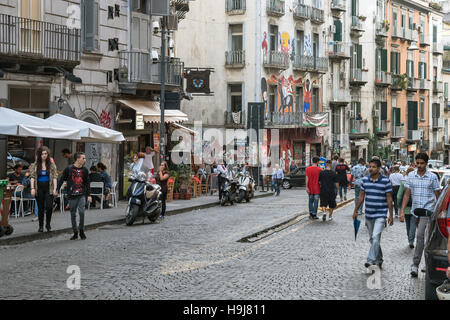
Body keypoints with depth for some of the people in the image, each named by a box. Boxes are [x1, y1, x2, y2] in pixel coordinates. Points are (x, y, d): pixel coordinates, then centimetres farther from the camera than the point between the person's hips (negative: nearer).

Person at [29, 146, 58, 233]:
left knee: (49, 207, -11)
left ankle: (48, 225, 7)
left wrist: (55, 189, -7)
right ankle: (41, 226, 15)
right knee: (40, 208, 6)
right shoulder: (35, 165, 5)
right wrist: (32, 188, -10)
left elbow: (55, 177, 1)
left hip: (49, 188, -1)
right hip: (39, 188, 1)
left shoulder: (52, 165, 4)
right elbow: (32, 177, 2)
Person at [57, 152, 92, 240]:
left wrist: (88, 195, 9)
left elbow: (87, 183, 13)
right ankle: (75, 232, 17)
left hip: (81, 195, 1)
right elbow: (61, 180, 3)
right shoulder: (69, 169, -3)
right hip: (71, 196, -1)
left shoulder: (84, 170, 5)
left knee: (81, 212, -14)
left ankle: (81, 230, 4)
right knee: (73, 214, 6)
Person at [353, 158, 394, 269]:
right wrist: (356, 211, 13)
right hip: (369, 214, 5)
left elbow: (389, 199, -5)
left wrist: (391, 215, -7)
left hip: (380, 215, -5)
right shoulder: (365, 180, 6)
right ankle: (379, 260, 28)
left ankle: (371, 260, -20)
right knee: (372, 239, 13)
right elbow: (361, 196, 13)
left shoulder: (385, 181, -7)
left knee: (376, 237, -18)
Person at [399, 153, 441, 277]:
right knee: (421, 236, 13)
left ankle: (415, 264, -17)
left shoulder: (432, 177, -3)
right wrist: (402, 211, 0)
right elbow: (407, 194, 7)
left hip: (427, 210, -4)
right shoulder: (411, 176, 5)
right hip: (415, 210, 4)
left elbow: (438, 195, 3)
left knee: (420, 235, -18)